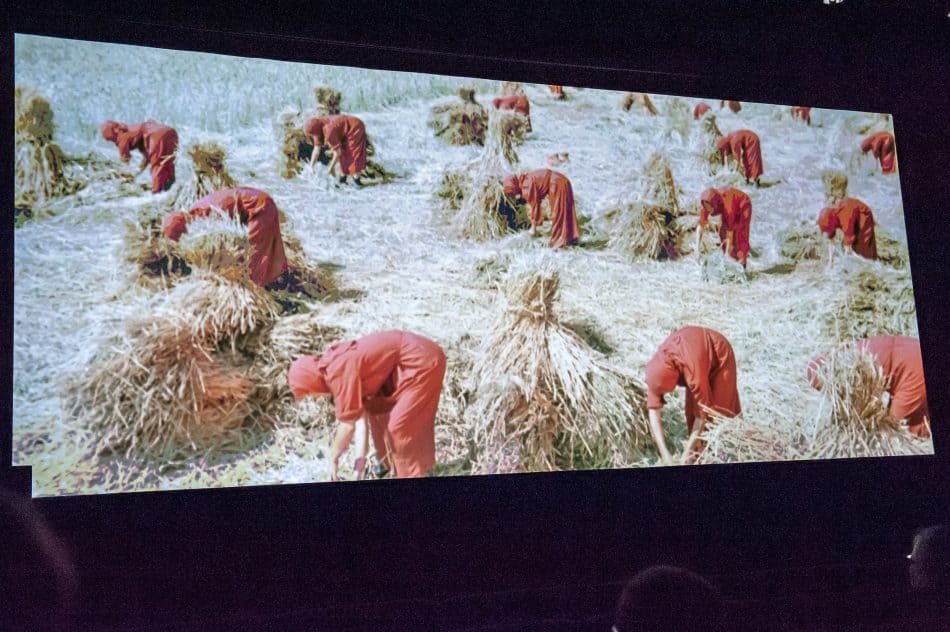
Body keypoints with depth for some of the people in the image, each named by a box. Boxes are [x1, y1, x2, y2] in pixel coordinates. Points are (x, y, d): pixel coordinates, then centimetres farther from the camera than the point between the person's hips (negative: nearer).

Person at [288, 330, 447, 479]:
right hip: (413, 357, 10)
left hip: (422, 361, -10)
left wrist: (333, 458, -2)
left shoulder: (339, 372, -21)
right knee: (378, 411, 18)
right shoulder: (333, 365, 7)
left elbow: (348, 424, -16)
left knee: (403, 425, -6)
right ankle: (390, 464, 33)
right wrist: (361, 457, 6)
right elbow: (360, 412, 8)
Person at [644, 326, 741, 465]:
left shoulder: (693, 371, -43)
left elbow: (702, 413, -32)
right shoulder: (654, 370, -27)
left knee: (717, 409, -6)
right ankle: (699, 450, 13)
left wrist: (688, 450, -26)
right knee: (692, 406, 1)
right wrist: (664, 452, -32)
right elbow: (653, 411, -26)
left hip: (719, 353, -5)